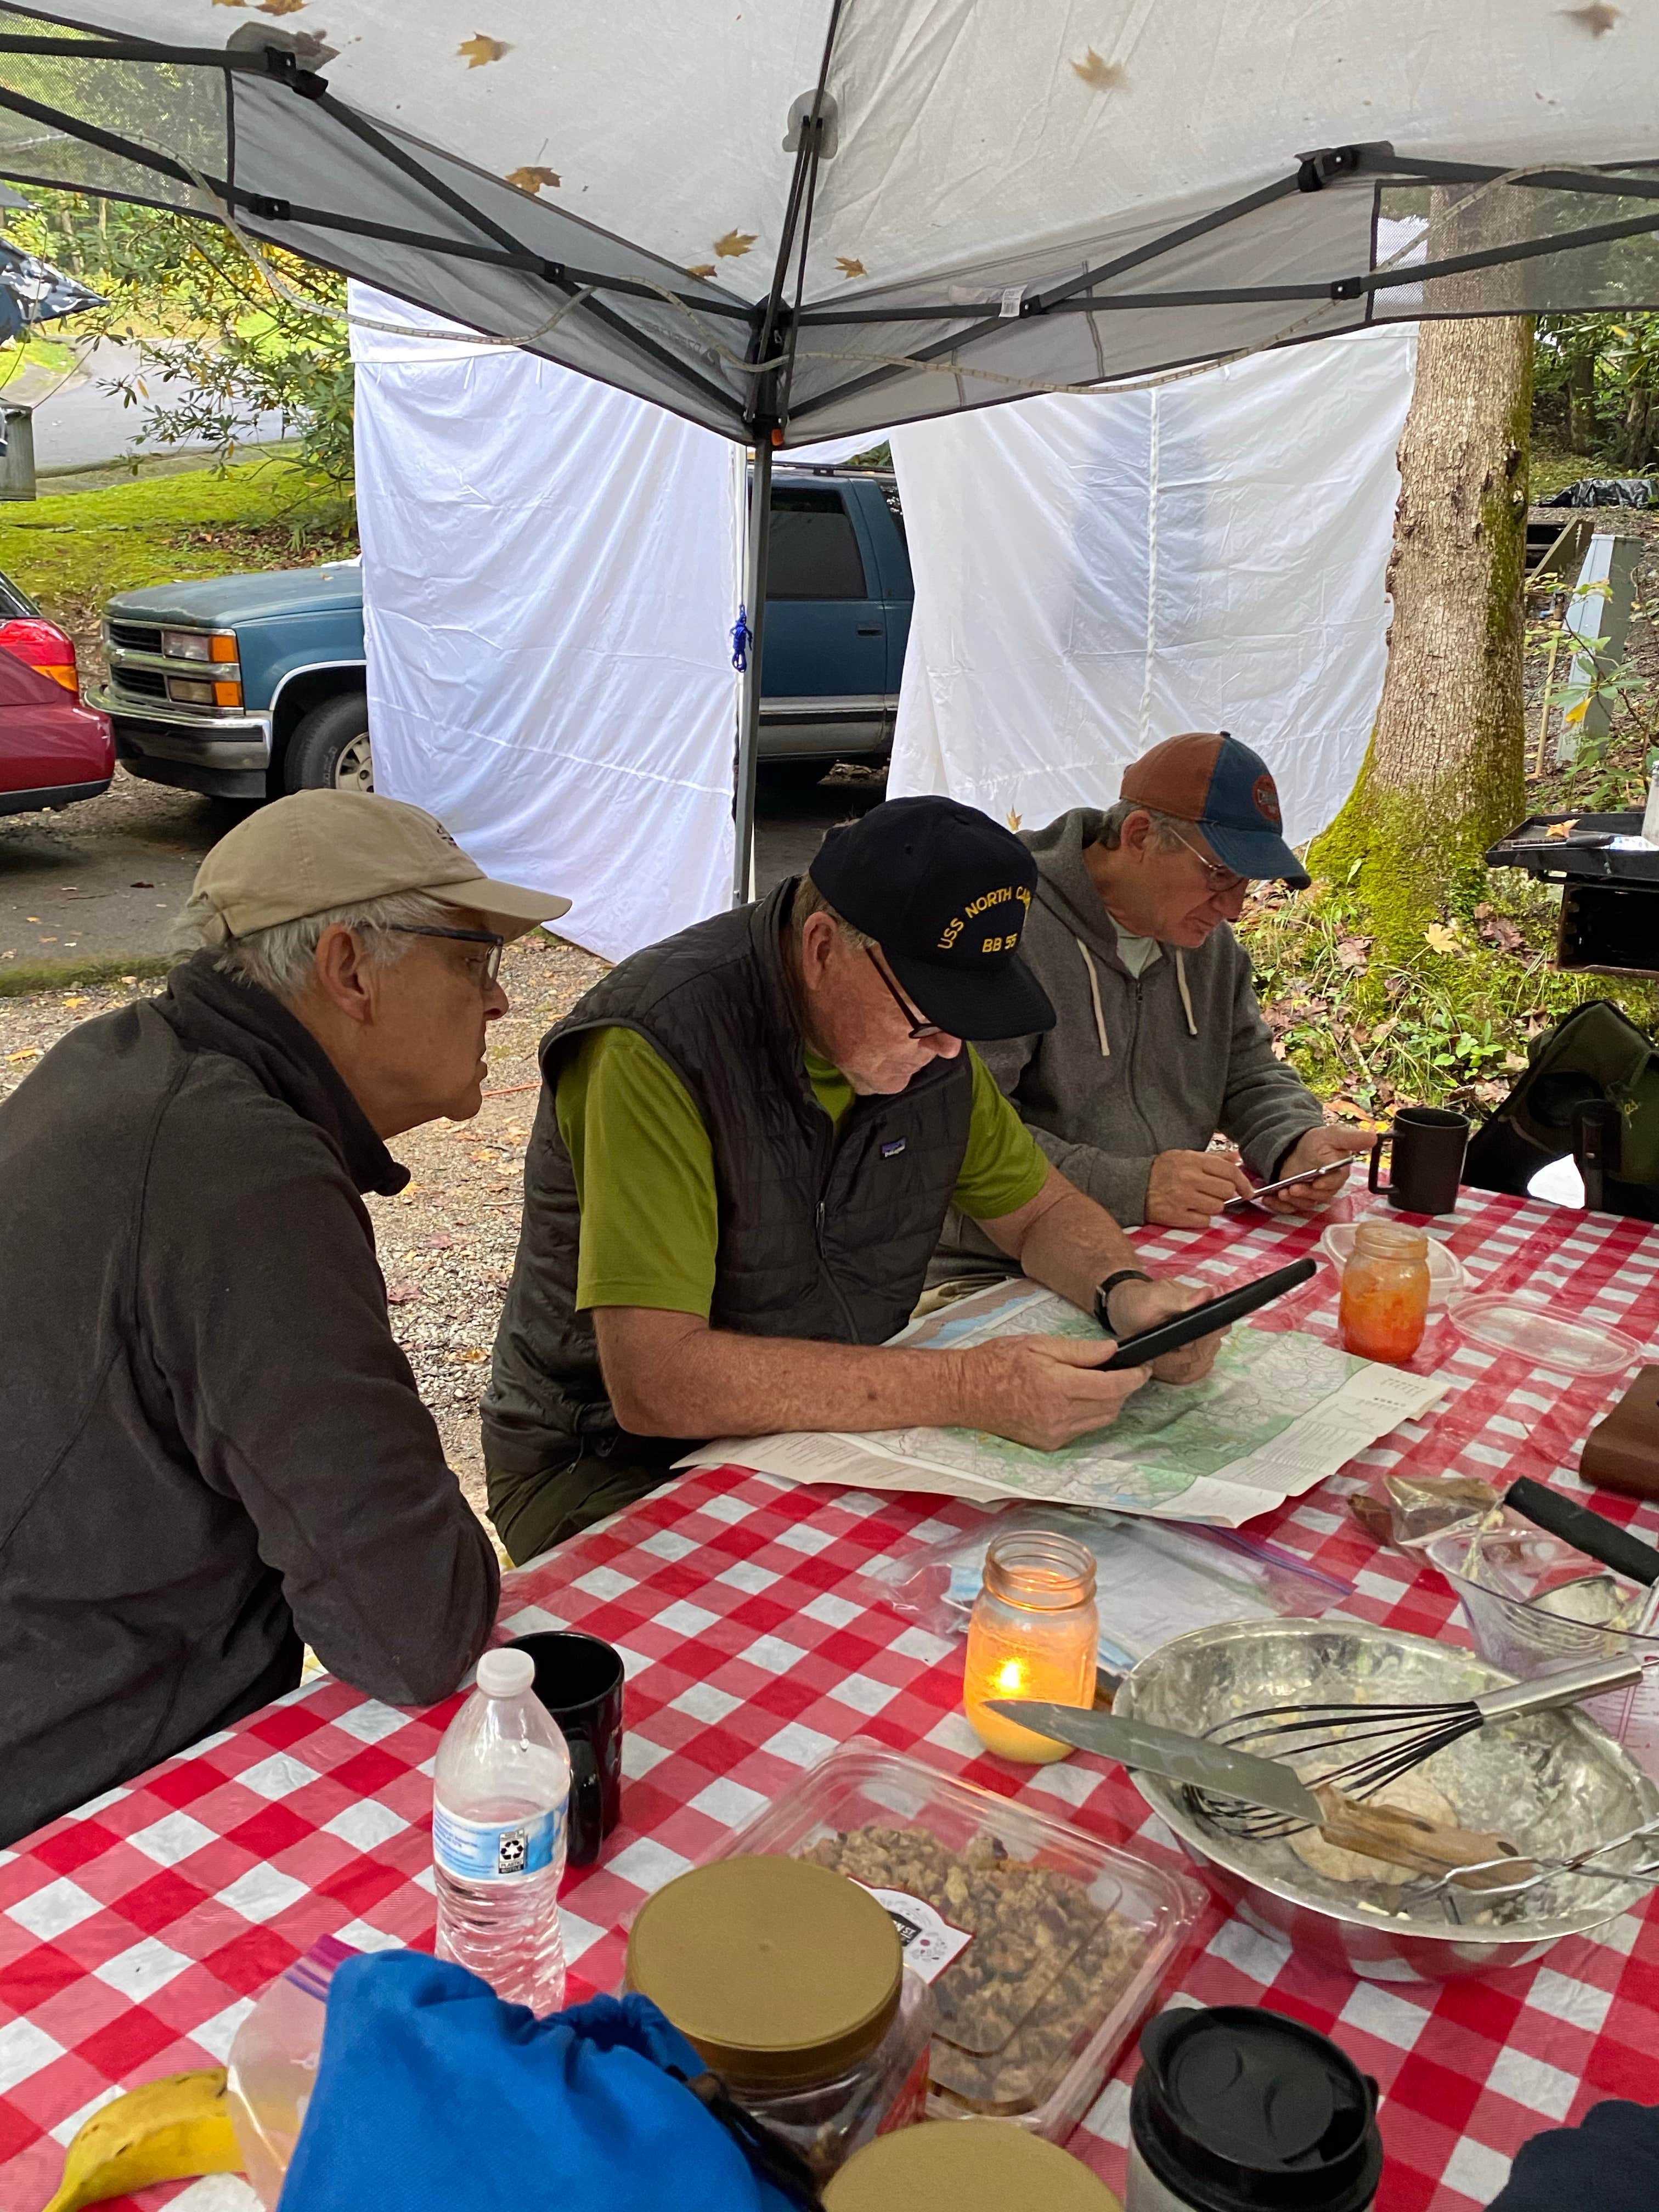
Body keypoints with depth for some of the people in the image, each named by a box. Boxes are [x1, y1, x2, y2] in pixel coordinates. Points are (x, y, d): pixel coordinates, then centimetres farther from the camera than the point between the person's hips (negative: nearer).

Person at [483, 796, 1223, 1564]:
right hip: (616, 1465, -6)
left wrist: (1128, 1290, -12)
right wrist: (964, 1389, -34)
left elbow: (1044, 1211, 11)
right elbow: (655, 1382, -32)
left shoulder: (922, 1034, -2)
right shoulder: (656, 1048, -26)